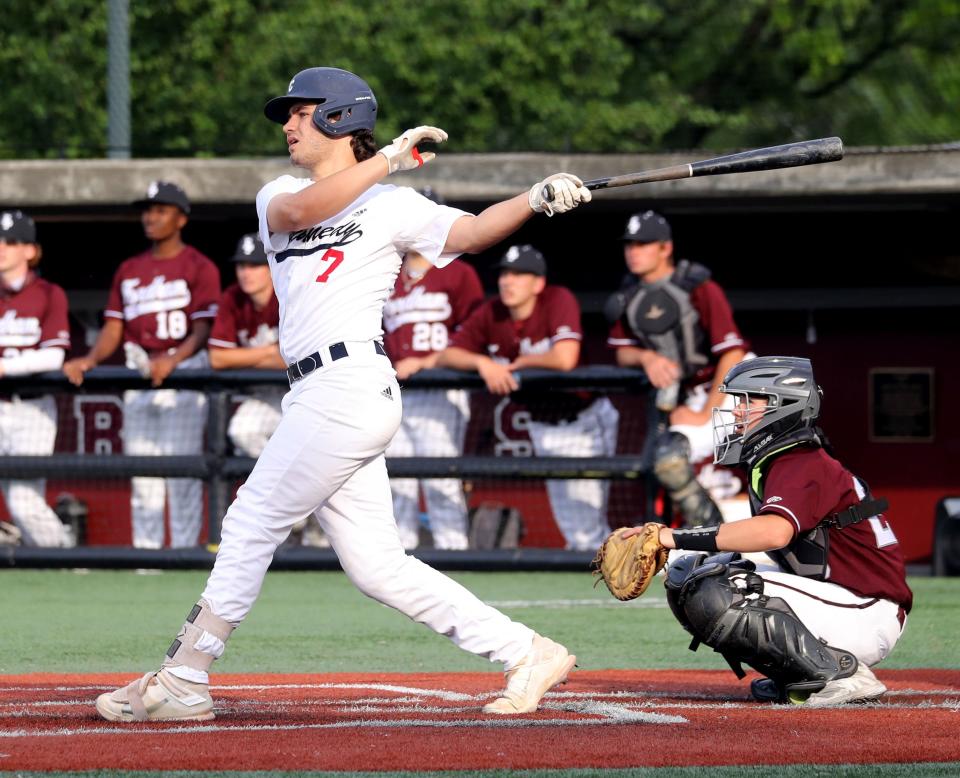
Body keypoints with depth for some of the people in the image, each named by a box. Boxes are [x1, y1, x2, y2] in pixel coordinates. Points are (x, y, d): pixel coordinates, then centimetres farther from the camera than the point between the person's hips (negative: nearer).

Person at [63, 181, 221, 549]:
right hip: (137, 377, 6)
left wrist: (172, 361, -27)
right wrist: (90, 360, -8)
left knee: (181, 473, -9)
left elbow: (203, 329, -10)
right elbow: (114, 327, 12)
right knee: (142, 476, 6)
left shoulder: (199, 267, -1)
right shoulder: (129, 270, 16)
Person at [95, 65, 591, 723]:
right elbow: (298, 211, -4)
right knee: (376, 565, 4)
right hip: (317, 395, 7)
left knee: (253, 524, -6)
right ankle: (525, 654, 7)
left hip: (351, 383, -7)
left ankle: (181, 683, 1)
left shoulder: (393, 206, 4)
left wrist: (539, 198, -23)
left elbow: (473, 232, -7)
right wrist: (386, 161, -9)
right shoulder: (277, 195, 19)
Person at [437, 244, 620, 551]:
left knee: (587, 528, -6)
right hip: (543, 426, 5)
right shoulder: (491, 314, -5)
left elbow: (565, 359, -34)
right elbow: (448, 355, -4)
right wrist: (483, 362, -24)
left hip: (584, 419, -5)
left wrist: (521, 362, -17)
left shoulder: (559, 301, -20)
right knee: (571, 526, 11)